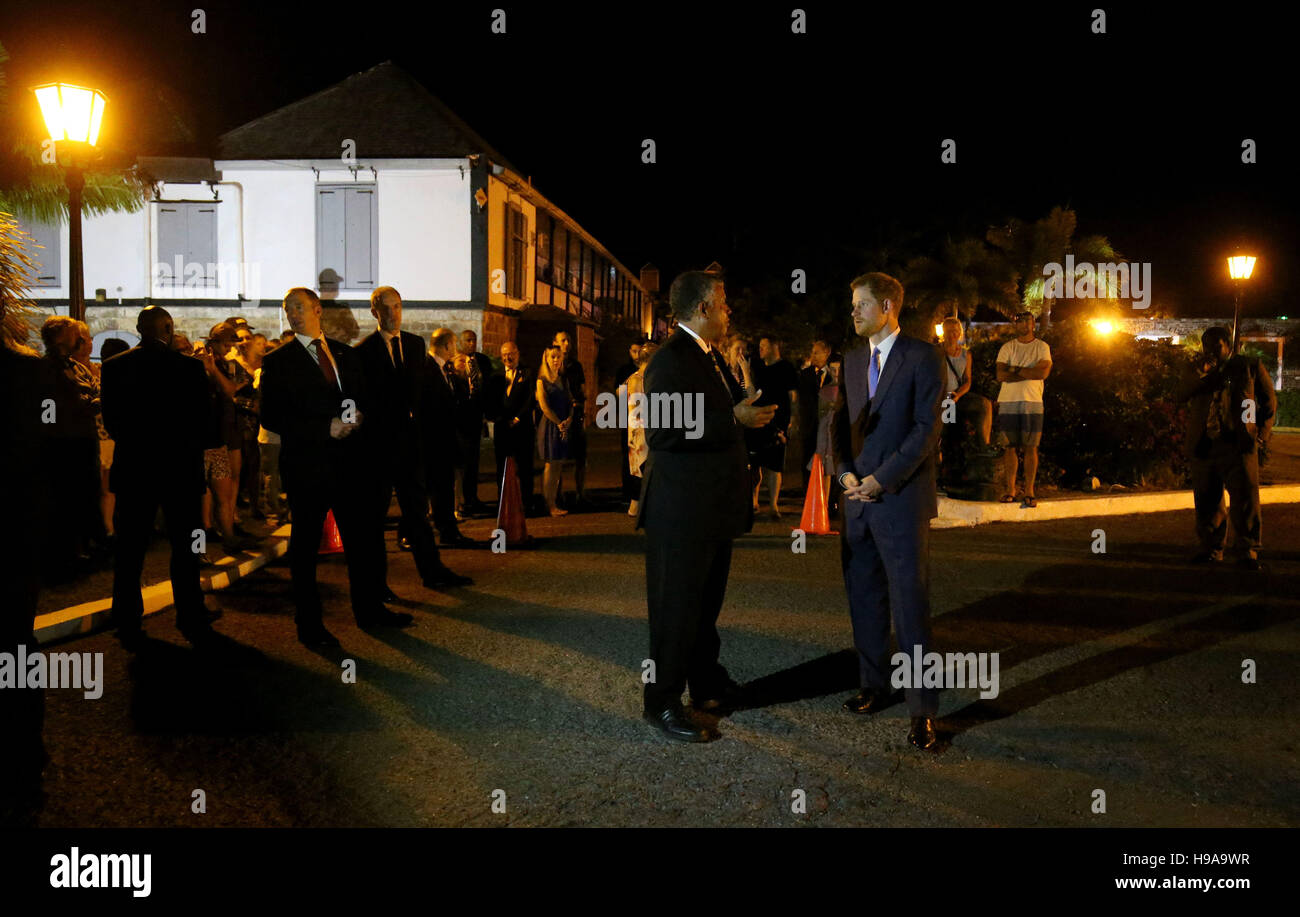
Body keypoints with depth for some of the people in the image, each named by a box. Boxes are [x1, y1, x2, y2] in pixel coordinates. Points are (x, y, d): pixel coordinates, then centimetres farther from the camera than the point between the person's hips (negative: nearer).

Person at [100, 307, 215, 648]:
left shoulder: (114, 367, -4)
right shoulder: (189, 367, -10)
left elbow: (110, 421, 0)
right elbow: (203, 417, -5)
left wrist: (135, 443, 12)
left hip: (133, 469, 2)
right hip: (180, 469, -2)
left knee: (130, 550, 10)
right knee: (184, 548, 9)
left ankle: (128, 626, 14)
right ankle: (191, 621, 12)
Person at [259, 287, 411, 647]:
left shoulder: (347, 354, 13)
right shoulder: (279, 361, -1)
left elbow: (364, 397, 21)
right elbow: (271, 417, -8)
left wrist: (358, 416, -4)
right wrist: (325, 428, -15)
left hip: (351, 462, 4)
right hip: (307, 465, -4)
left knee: (365, 537, 10)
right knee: (305, 546, 4)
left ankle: (370, 609, 25)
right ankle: (309, 623, 15)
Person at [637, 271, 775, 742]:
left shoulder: (710, 355, 15)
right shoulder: (671, 359, -17)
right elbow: (663, 433, -26)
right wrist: (734, 419, -23)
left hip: (714, 504, 10)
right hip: (682, 508, -10)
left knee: (706, 602, 20)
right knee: (677, 606, 0)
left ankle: (707, 684, 34)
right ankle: (662, 702, 12)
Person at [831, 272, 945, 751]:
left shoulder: (923, 356, -5)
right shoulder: (853, 360, 15)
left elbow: (927, 428, -11)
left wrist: (882, 479, -15)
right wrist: (845, 472, -2)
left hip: (901, 500, -6)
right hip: (858, 497, 6)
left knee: (910, 605, -4)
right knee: (864, 599, 11)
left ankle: (923, 709, 3)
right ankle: (874, 686, 25)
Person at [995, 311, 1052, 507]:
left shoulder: (1042, 347, 8)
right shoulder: (1007, 347, 10)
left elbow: (1044, 371, -9)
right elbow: (1000, 375, -3)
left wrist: (1015, 369, -6)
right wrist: (1030, 374, -8)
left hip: (1032, 402, -1)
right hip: (1008, 402, 1)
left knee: (1031, 447, -2)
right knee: (1010, 447, 1)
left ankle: (1029, 491, 2)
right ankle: (1010, 489, 6)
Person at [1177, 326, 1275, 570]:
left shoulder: (1250, 367, 10)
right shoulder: (1195, 370, 16)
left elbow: (1269, 401, 14)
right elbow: (1181, 394, -1)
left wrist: (1261, 434, 5)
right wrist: (1200, 373, -15)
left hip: (1239, 443, -2)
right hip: (1203, 446, 2)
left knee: (1245, 497, -7)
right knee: (1207, 499, 6)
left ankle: (1248, 551, -1)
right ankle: (1211, 548, 15)